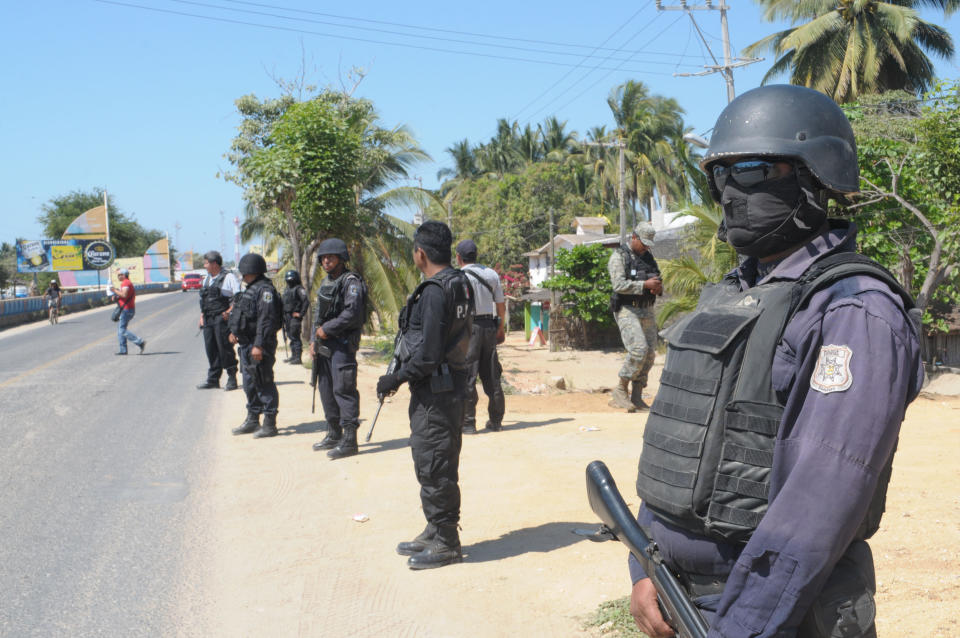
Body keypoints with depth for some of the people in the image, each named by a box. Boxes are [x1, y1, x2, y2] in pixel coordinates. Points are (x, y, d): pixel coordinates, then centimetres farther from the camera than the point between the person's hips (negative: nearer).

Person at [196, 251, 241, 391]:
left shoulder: (228, 277, -6)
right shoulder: (206, 279, 18)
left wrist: (229, 311, -20)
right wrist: (202, 317, 16)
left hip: (222, 318, -7)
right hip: (208, 320, 7)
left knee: (225, 348, -6)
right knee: (211, 349, 8)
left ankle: (232, 379, 1)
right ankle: (213, 380, 14)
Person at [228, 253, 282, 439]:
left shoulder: (265, 290, -16)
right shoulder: (250, 289, 17)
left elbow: (266, 320, -23)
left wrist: (259, 345, -27)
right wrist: (234, 332, 14)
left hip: (259, 346, -10)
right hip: (246, 344, 11)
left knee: (264, 384, -5)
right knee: (250, 384, 17)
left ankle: (270, 424, 2)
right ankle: (252, 420, 27)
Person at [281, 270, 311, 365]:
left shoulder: (299, 289, -10)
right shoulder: (287, 290, 18)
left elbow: (306, 301, -20)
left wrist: (301, 314, -18)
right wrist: (284, 318, 17)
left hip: (295, 317, -9)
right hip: (287, 317, 9)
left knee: (295, 337, -12)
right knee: (291, 336, 13)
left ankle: (298, 358, -12)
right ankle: (293, 356, 22)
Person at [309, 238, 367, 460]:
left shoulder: (351, 282, -12)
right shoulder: (326, 282, 17)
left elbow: (352, 314, -22)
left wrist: (326, 329, -16)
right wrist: (314, 340, 13)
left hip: (343, 344, -9)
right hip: (324, 344, 9)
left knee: (343, 390, -11)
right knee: (326, 389, 14)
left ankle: (349, 441, -9)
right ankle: (334, 435, 25)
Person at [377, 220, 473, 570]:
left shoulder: (434, 291, -20)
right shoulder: (459, 285, 11)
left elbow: (428, 354, -24)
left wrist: (397, 378, -11)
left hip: (434, 391, -10)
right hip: (450, 383, 10)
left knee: (434, 467, -2)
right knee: (434, 465, 18)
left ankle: (445, 543, 7)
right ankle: (435, 532, 30)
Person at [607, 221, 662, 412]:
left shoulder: (648, 257, 17)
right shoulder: (619, 256, -5)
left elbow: (658, 281, 21)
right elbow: (619, 284, -17)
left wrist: (658, 287, -3)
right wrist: (644, 285, -22)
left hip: (647, 312, 7)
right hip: (627, 310, -7)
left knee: (650, 353, 2)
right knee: (639, 348, -21)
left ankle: (637, 398, 8)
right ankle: (621, 390, -7)